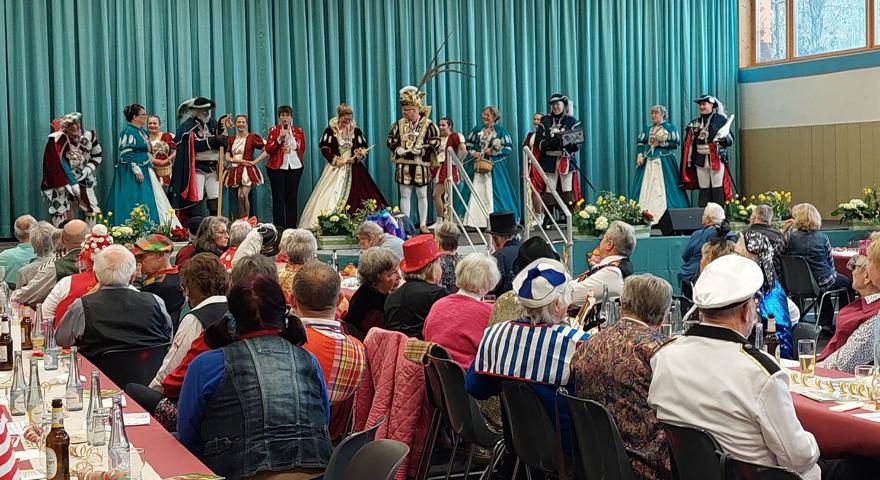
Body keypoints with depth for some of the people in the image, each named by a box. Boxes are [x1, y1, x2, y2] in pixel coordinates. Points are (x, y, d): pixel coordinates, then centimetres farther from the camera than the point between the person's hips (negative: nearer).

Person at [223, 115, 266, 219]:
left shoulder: (252, 137, -1)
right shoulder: (231, 139, 13)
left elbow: (266, 150, -3)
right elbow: (227, 157, 5)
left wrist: (255, 161, -9)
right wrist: (239, 161, -10)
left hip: (247, 171, -5)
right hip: (235, 171, 5)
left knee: (243, 195, -21)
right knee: (239, 197, 7)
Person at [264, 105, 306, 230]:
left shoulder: (298, 131, 11)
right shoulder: (274, 130, 4)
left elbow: (302, 149, 17)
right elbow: (268, 149, -3)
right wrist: (279, 139, -14)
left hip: (294, 167, 2)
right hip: (277, 167, -2)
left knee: (292, 198, 2)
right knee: (278, 198, -5)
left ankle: (291, 226, 6)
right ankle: (278, 226, -4)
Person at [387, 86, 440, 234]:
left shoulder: (428, 124, -6)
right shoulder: (399, 124, 4)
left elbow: (435, 143, -7)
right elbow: (390, 140, 9)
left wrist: (421, 150, -19)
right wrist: (397, 149, -10)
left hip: (421, 165, -2)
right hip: (403, 164, 2)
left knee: (422, 195, 7)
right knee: (405, 195, 6)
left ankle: (423, 224, 16)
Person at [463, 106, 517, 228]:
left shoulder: (501, 131, 2)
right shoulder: (477, 130, 12)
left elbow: (509, 148, -3)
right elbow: (469, 145, 16)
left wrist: (492, 151, -12)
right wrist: (473, 153, -5)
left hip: (495, 167, -3)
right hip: (478, 166, 3)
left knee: (493, 193, -5)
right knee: (477, 193, -2)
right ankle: (478, 221, 0)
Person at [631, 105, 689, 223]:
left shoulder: (669, 127, 3)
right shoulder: (648, 129, 17)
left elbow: (675, 143, -4)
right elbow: (640, 143, 13)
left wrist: (660, 143, -12)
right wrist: (639, 156, -2)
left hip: (664, 163, -4)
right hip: (647, 162, 5)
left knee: (662, 189, -10)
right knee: (646, 189, -2)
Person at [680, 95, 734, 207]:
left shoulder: (721, 119, 1)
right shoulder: (695, 123, 13)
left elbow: (731, 138, -1)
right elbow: (690, 144, 14)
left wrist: (724, 139, -23)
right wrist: (689, 161, 8)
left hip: (717, 159, -4)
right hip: (700, 160, 4)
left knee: (717, 190, -6)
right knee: (704, 190, 5)